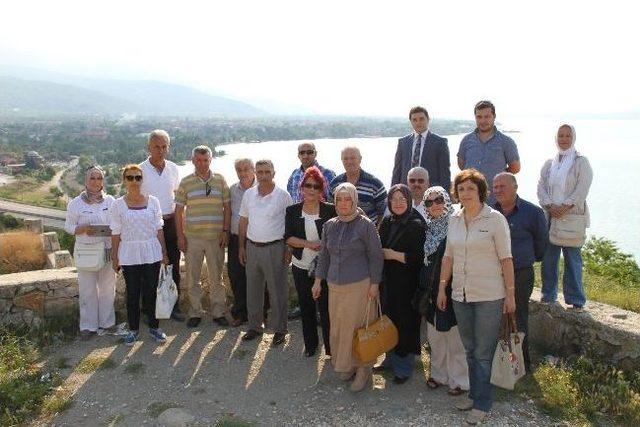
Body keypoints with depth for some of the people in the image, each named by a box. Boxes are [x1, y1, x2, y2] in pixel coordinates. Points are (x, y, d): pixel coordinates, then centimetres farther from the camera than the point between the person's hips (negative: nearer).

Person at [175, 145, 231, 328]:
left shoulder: (220, 180, 4)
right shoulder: (185, 182, 3)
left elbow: (227, 208, 5)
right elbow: (179, 210, 4)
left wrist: (225, 231, -3)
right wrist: (180, 236, -1)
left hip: (216, 237, 0)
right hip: (192, 236, 0)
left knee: (216, 277, 8)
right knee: (193, 277, 8)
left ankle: (219, 312, 19)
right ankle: (195, 313, 20)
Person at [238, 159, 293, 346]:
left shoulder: (283, 195, -7)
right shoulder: (249, 194, 5)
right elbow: (243, 221, 12)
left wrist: (289, 249, -7)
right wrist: (241, 246, 9)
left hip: (274, 248, -4)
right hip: (252, 247, 4)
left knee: (277, 291, 3)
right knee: (253, 290, 13)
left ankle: (280, 329, 17)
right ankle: (254, 327, 27)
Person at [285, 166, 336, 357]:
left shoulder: (330, 210, -5)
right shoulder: (293, 211, 3)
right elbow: (288, 237, -3)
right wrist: (308, 244, -16)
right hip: (301, 266, 3)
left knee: (326, 306, -2)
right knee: (306, 306, 13)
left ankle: (331, 347, 12)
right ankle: (310, 344, 29)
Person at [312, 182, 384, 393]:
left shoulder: (365, 225, -9)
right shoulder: (329, 225, 6)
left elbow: (376, 256, -7)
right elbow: (324, 255, 13)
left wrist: (374, 284, -9)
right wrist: (318, 281, 11)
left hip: (359, 286, -5)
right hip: (335, 286, 5)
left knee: (359, 327, 2)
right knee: (337, 326, 11)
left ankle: (363, 369, 18)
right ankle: (345, 365, 29)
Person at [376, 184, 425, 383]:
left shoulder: (416, 225, -12)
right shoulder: (386, 223, 9)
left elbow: (420, 257, -17)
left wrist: (394, 255, -15)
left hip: (406, 284, -6)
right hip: (387, 282, 6)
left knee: (405, 323, 3)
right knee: (388, 319, 14)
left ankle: (404, 366, 17)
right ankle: (391, 359, 30)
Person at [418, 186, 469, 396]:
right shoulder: (429, 228, 10)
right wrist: (424, 289, 14)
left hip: (451, 290, -6)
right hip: (432, 291, 7)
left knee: (454, 336, 2)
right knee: (434, 335, 15)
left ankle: (459, 379, 17)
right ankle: (439, 374, 30)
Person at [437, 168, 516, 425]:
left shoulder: (495, 219, -9)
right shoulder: (454, 220, 6)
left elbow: (506, 259, -8)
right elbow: (448, 256, 12)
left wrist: (510, 293, -8)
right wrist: (442, 288, 11)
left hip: (489, 297, -5)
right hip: (460, 295, 5)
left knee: (483, 353, 2)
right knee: (470, 350, 15)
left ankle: (482, 404, 15)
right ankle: (474, 394, 29)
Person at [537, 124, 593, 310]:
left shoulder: (581, 162, 2)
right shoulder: (549, 163, 14)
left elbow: (582, 190, -7)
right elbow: (541, 187, 7)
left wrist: (564, 207, -16)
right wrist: (550, 206, -9)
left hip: (572, 216, -4)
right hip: (551, 216, 4)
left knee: (572, 258, -2)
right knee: (548, 256, 6)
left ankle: (576, 300, 8)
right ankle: (548, 295, 19)